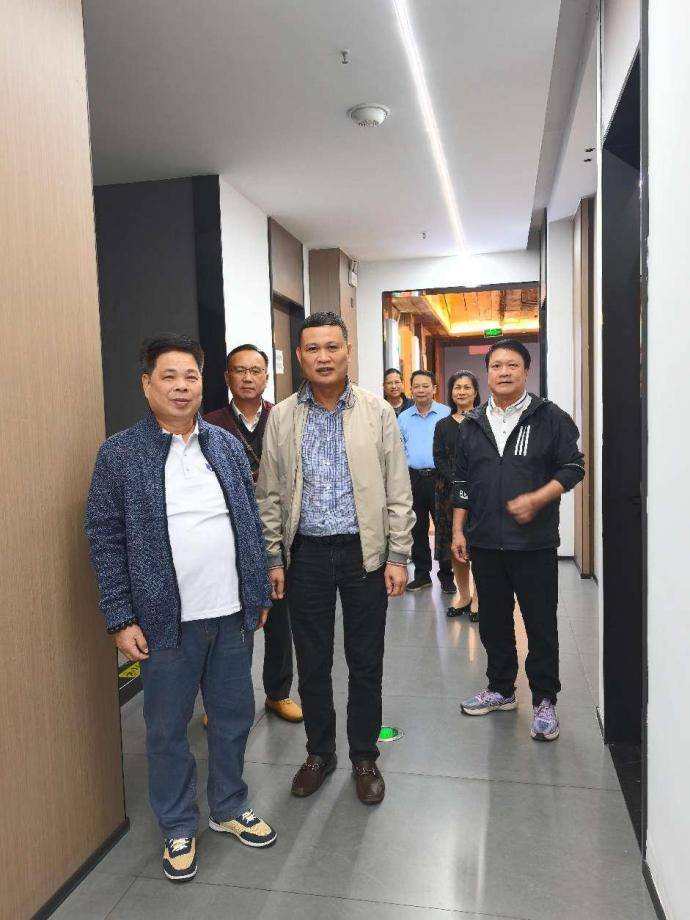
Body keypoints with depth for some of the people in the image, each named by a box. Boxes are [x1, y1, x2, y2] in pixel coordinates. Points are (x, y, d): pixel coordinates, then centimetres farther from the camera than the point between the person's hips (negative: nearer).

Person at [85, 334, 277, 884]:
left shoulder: (227, 446, 5)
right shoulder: (120, 454, -6)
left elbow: (251, 524, 9)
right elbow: (106, 541, -6)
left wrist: (260, 593, 9)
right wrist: (121, 620, -8)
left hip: (233, 613, 4)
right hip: (167, 620, -3)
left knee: (234, 718, 18)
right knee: (168, 730, 13)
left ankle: (230, 807, 41)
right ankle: (178, 827, 35)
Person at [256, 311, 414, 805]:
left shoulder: (377, 411, -2)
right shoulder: (282, 417, 2)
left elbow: (398, 489, -1)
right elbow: (269, 495, 5)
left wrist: (398, 555, -5)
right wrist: (273, 558, 2)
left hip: (365, 551, -1)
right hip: (306, 553, 1)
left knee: (366, 663, 10)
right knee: (312, 662, 13)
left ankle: (364, 757, 30)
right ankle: (319, 751, 33)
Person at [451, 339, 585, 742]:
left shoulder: (551, 418, -3)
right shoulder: (472, 425, 10)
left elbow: (574, 467, -4)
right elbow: (462, 482, 13)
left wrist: (537, 498, -18)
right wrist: (458, 530, 9)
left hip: (534, 543, -4)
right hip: (485, 543, 4)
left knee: (541, 626, 4)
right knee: (493, 622, 15)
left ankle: (545, 701, 20)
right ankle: (501, 689, 32)